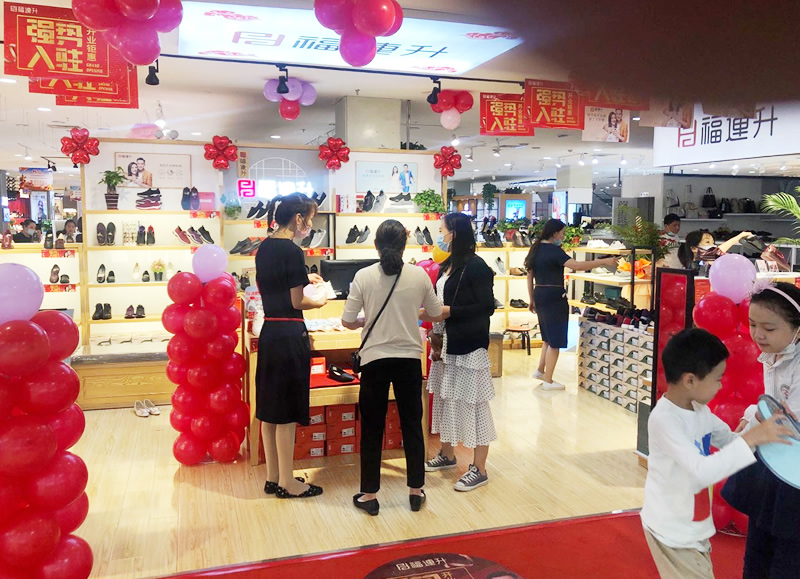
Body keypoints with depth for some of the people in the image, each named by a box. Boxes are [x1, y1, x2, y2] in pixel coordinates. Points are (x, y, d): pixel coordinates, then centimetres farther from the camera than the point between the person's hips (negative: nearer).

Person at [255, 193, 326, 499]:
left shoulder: (264, 248, 10)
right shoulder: (292, 251, -15)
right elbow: (297, 303, -12)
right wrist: (319, 301, 6)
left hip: (268, 334, 9)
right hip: (289, 336, -8)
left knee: (270, 410, 14)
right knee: (287, 413, 2)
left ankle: (273, 477, 26)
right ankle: (286, 482, 14)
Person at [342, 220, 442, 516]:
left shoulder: (364, 276, -9)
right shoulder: (419, 275, -5)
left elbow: (348, 321, -7)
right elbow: (436, 313, 8)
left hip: (375, 359, -1)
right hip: (409, 358, 1)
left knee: (372, 428, 10)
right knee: (412, 425, 14)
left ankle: (369, 494, 18)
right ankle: (416, 490, 24)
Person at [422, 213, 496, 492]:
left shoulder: (476, 267, -14)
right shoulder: (447, 265, 11)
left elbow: (486, 307, -17)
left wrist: (447, 311, -20)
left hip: (469, 346, -9)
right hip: (447, 344, 9)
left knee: (472, 404, -1)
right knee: (445, 399, 17)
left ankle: (479, 469, 10)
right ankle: (447, 455, 34)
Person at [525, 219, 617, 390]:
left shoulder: (536, 249, 10)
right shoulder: (553, 251, -16)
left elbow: (530, 276, 14)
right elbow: (577, 266, -28)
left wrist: (532, 300, 20)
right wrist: (604, 262, -23)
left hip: (539, 295, 9)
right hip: (554, 297, -9)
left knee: (549, 337, 22)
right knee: (555, 341, 1)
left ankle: (540, 371, 27)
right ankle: (548, 381, 7)